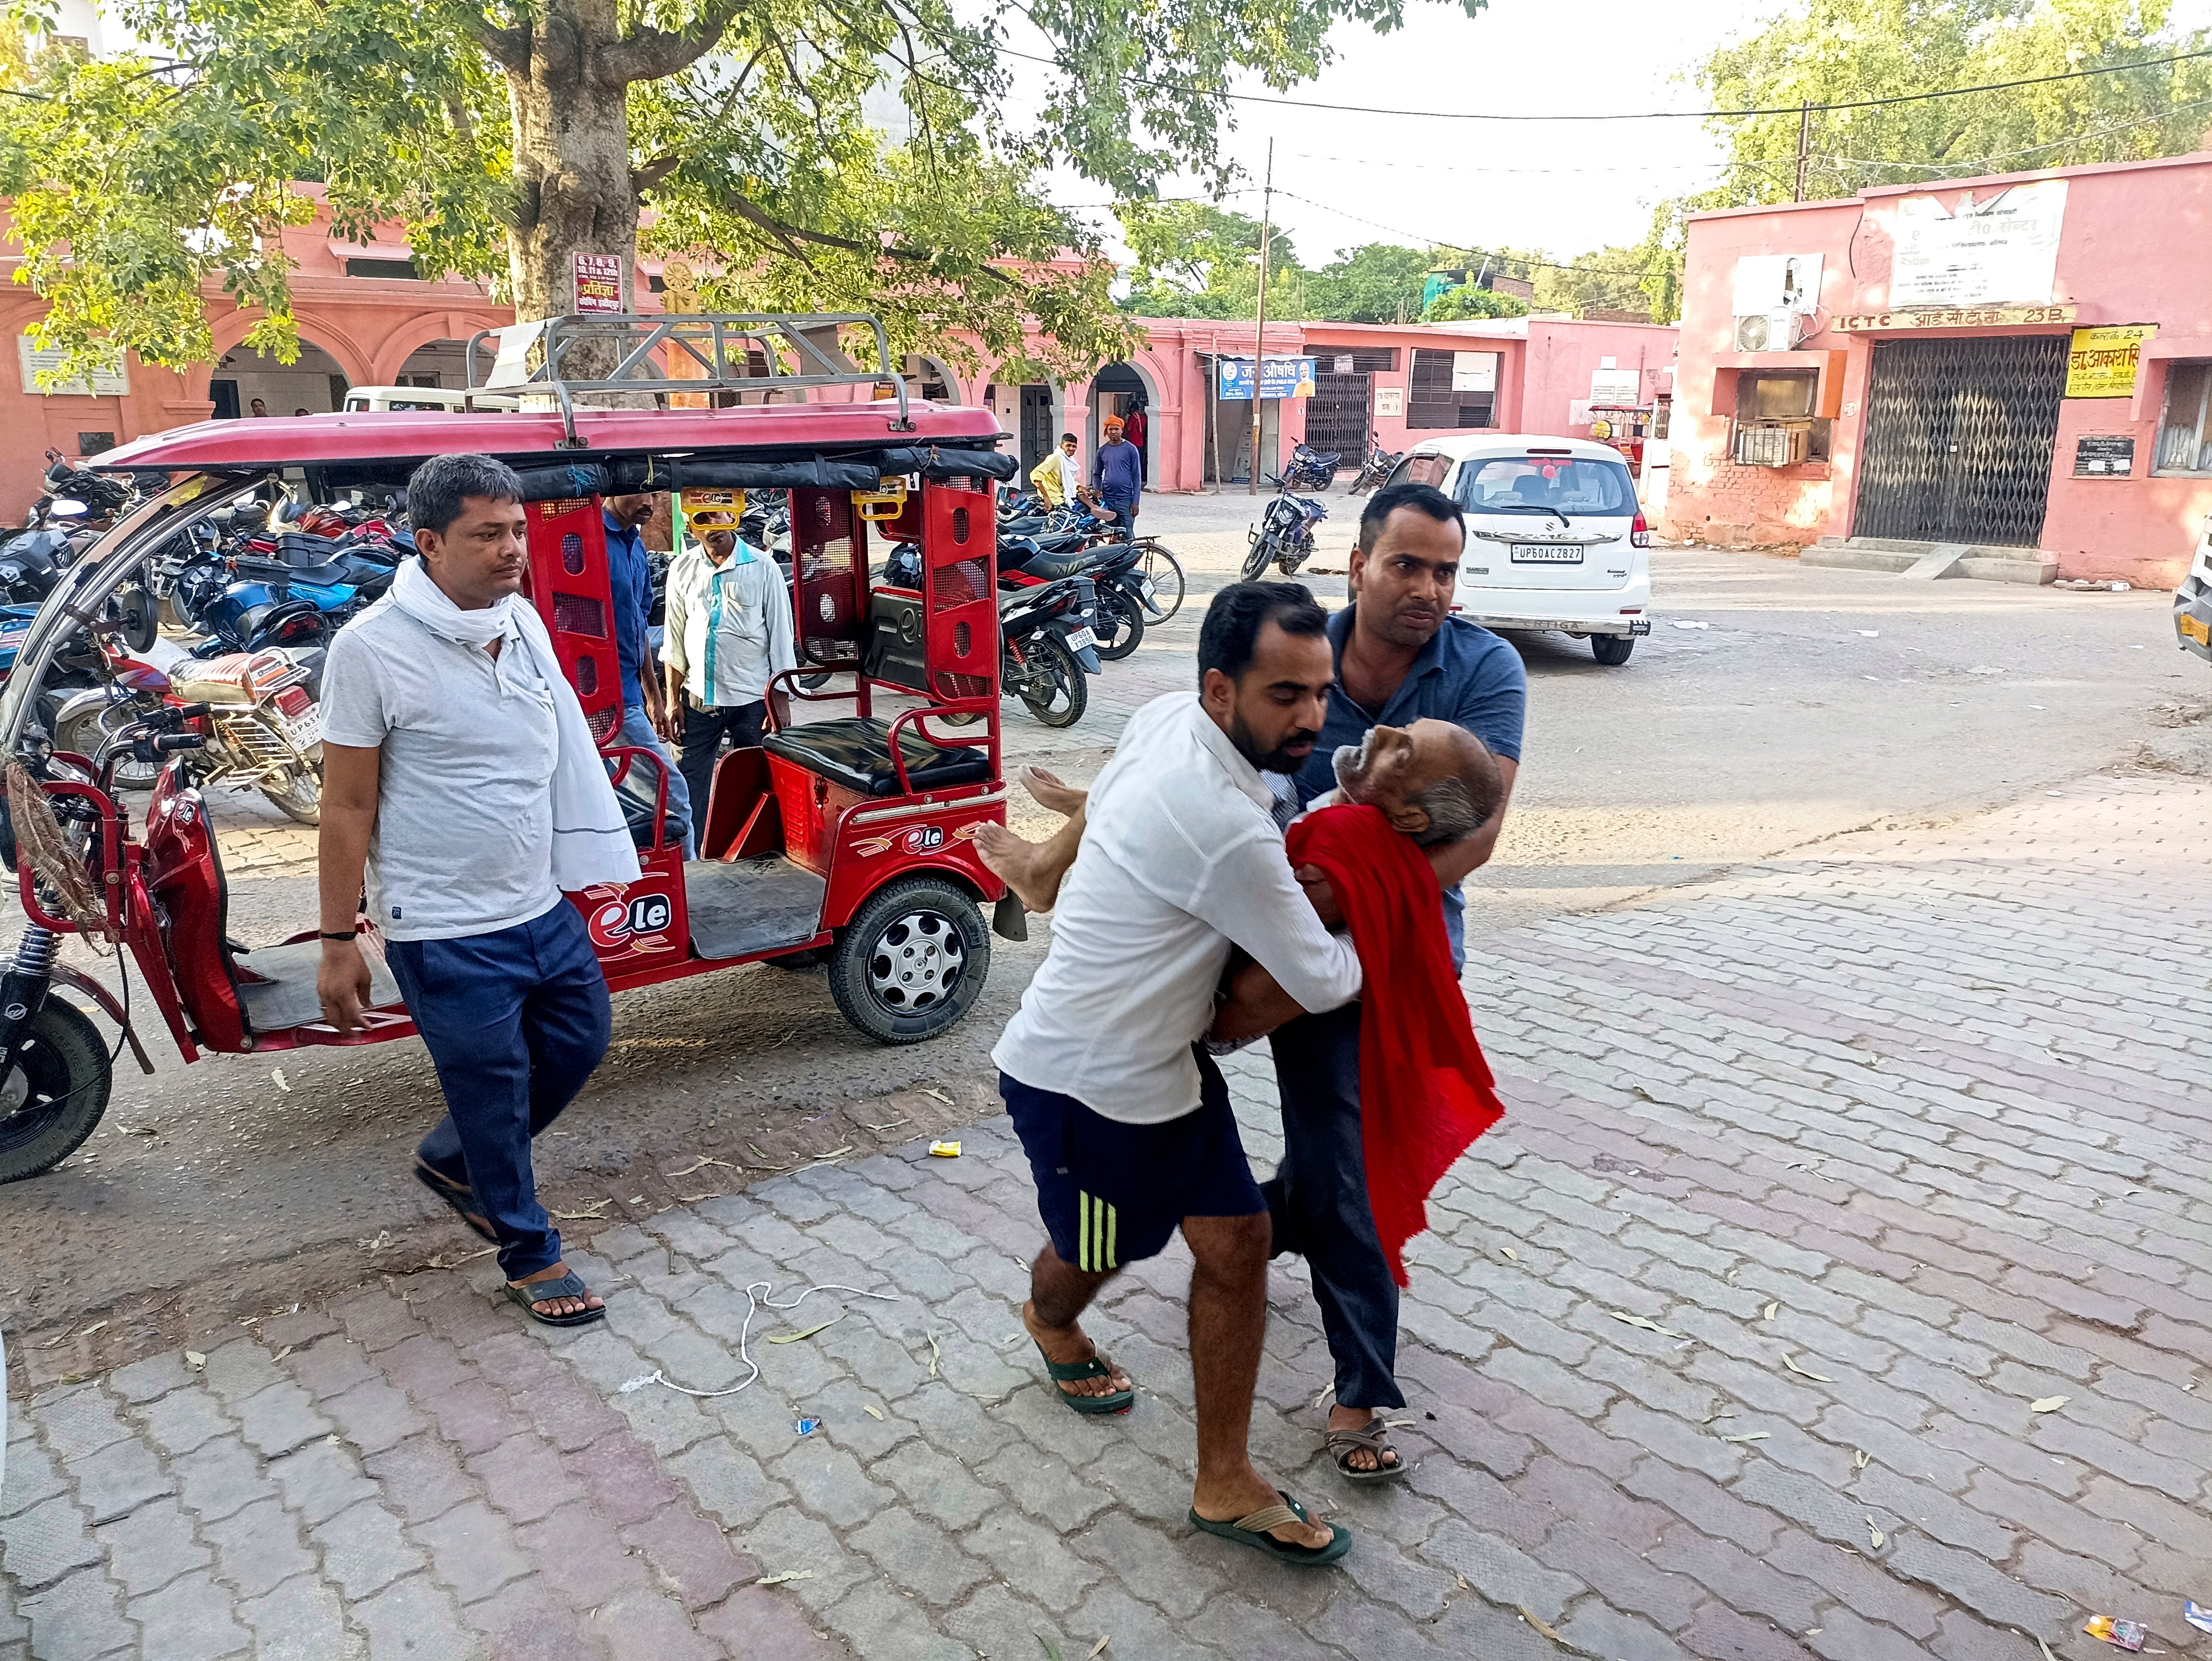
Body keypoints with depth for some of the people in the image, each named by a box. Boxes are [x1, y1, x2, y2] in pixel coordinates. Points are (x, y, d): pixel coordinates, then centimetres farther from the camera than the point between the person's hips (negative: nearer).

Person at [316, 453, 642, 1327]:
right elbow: (347, 808, -12)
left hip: (543, 909, 7)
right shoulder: (374, 647, -16)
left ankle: (450, 1161, 43)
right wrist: (339, 942, -10)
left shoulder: (523, 621, 2)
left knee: (579, 1041, 20)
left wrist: (577, 868, 15)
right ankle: (531, 1256, 29)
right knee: (494, 1094, 7)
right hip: (445, 933, -7)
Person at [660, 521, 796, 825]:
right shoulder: (683, 569, 5)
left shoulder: (763, 568, -3)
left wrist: (780, 700, -6)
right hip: (698, 698, 3)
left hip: (752, 699, -2)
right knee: (689, 788, 4)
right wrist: (673, 700, 5)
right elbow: (674, 641, 9)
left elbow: (781, 636, -2)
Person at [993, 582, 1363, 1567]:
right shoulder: (1229, 831, -33)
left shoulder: (1165, 716, -7)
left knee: (1236, 1239, 6)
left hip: (1161, 1055, 8)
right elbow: (1322, 984, -20)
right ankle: (1052, 1325, 57)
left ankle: (1224, 1484, 19)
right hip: (1082, 1080, -8)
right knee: (1094, 1254, 19)